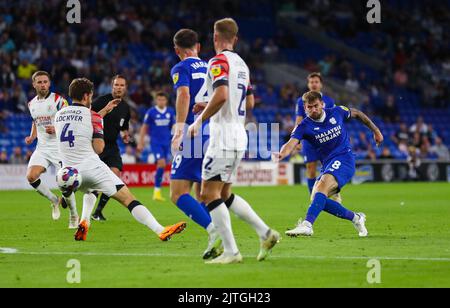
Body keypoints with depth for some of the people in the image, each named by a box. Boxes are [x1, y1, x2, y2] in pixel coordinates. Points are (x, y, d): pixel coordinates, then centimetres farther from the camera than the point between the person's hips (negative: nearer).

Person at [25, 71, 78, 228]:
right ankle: (54, 200, 8)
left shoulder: (58, 100, -8)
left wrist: (56, 129, -23)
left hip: (60, 148, -5)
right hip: (42, 148, 5)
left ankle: (74, 215, 15)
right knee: (31, 176, -16)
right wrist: (32, 137, 9)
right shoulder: (31, 104, 10)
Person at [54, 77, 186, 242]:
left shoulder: (59, 115, 11)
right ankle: (161, 231, -15)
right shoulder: (91, 115, -6)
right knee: (128, 198, -5)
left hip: (70, 171, 6)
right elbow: (98, 148, -12)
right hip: (92, 166, -6)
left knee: (89, 191, 40)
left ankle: (84, 222, 15)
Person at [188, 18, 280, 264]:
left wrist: (199, 121, -15)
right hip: (239, 137, 9)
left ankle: (231, 251, -10)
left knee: (209, 194, -5)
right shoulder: (242, 64, 15)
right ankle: (265, 233, 10)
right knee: (224, 194, 17)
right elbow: (249, 102, 22)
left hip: (223, 137, -9)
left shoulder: (219, 62, -11)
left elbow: (221, 95, -26)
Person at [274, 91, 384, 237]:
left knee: (322, 185, -29)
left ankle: (307, 225, -45)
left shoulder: (336, 112, -1)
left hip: (344, 158, -5)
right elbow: (291, 144, -21)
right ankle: (355, 218, 9)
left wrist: (375, 130, 26)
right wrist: (281, 155, -45)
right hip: (327, 164, 5)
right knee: (316, 198, -11)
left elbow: (357, 114, 19)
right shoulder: (304, 126, -4)